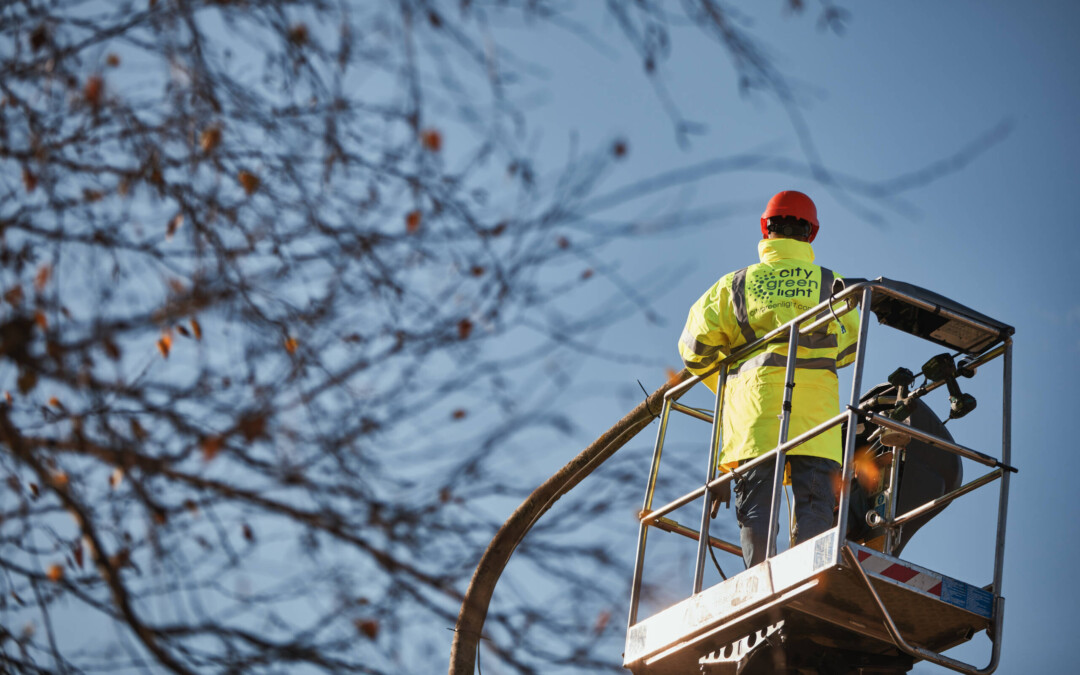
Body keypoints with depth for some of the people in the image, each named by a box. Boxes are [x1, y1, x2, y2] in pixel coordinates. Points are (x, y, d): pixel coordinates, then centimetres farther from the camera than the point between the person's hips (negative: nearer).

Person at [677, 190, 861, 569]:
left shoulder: (735, 285, 14)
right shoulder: (831, 284, 13)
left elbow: (695, 345, 12)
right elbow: (851, 344, 24)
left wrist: (725, 385, 29)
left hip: (753, 398, 1)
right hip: (815, 406, -1)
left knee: (754, 506, -2)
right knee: (814, 505, -4)